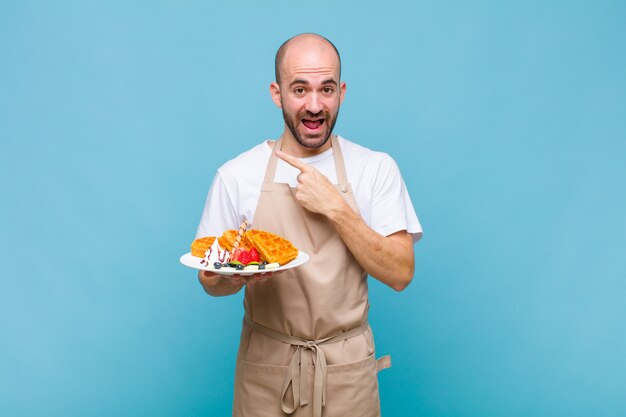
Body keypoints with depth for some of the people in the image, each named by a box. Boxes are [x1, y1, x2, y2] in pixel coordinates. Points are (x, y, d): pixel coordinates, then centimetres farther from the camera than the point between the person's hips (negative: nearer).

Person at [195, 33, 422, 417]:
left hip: (348, 370, 0)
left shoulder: (377, 168, -6)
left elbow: (401, 274, -11)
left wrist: (335, 207, -20)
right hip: (265, 368, 1)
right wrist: (235, 275, -22)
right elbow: (211, 279, 0)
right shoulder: (236, 175, -5)